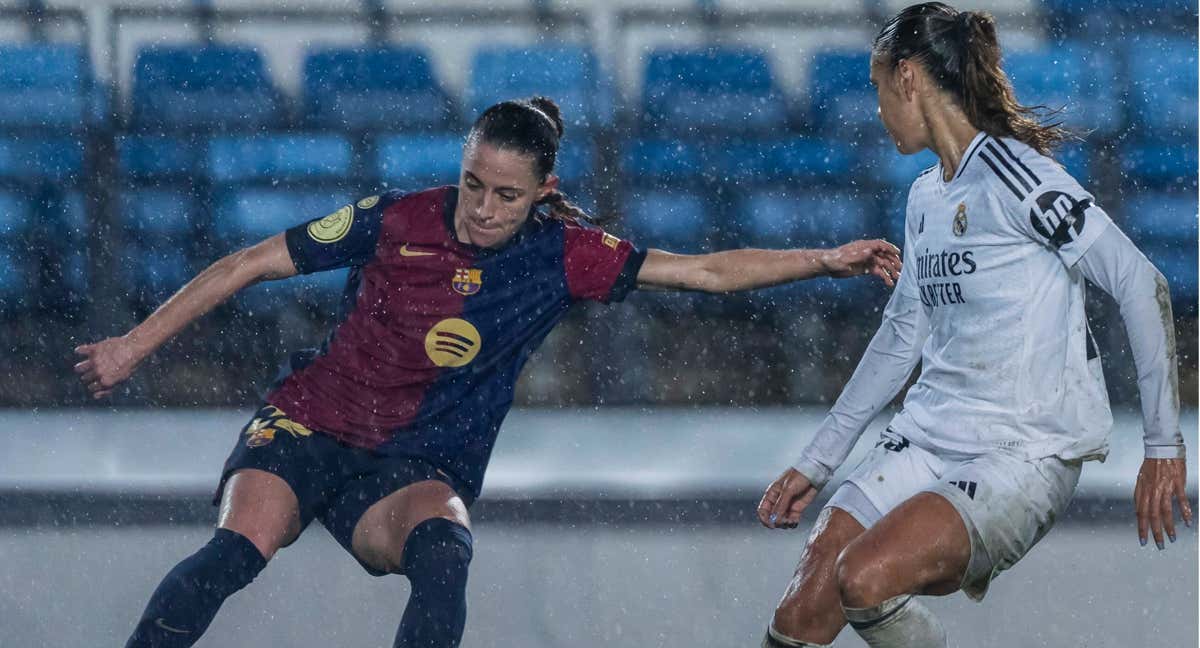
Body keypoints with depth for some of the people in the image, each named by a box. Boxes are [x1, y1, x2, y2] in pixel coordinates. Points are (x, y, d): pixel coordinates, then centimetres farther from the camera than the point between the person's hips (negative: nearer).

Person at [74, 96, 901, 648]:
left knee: (445, 552, -34)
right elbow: (253, 264, 1)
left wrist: (827, 259, -17)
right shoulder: (396, 222, -8)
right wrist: (136, 344, 2)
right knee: (239, 548, -31)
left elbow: (709, 270, -6)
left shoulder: (561, 257, -5)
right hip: (308, 427, -1)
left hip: (414, 471, 1)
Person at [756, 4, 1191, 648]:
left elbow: (1142, 286, -16)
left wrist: (1163, 444, -17)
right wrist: (815, 463, 25)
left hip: (1027, 452, -8)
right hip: (927, 441, 8)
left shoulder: (1008, 173, -13)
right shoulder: (925, 196, 14)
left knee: (864, 580, -29)